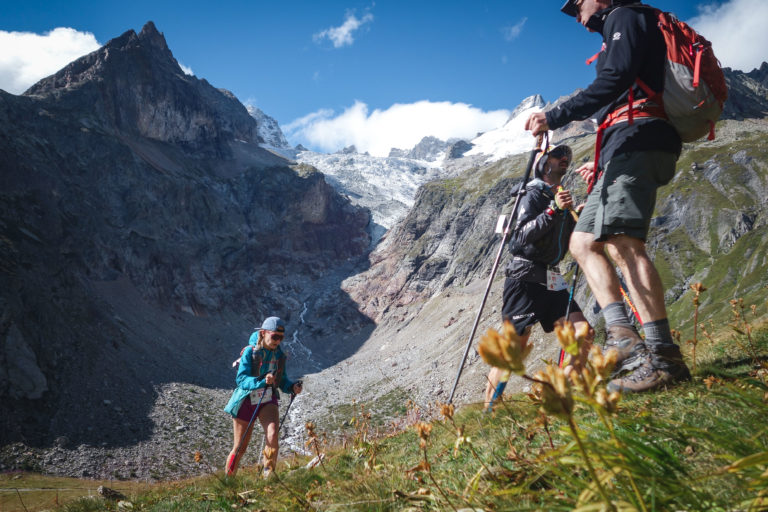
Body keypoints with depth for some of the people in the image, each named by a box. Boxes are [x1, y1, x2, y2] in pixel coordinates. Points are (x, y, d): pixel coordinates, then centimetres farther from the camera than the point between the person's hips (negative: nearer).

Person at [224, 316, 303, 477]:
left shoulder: (279, 355, -1)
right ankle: (228, 479, 34)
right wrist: (261, 381, -37)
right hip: (246, 401, -3)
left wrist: (293, 387, -12)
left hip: (268, 401, 3)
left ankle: (268, 475, -8)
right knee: (240, 448, 9)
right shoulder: (250, 352, -15)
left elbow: (282, 381, 9)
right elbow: (241, 379, -22)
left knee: (272, 435, -25)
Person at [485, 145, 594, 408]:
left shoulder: (562, 198, 18)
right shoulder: (534, 195, -6)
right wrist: (553, 210, -26)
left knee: (583, 332, -2)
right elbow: (522, 236, -20)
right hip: (525, 277, -8)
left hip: (552, 281, 8)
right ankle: (488, 407, 0)